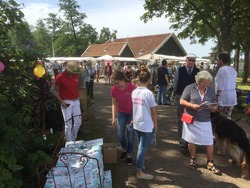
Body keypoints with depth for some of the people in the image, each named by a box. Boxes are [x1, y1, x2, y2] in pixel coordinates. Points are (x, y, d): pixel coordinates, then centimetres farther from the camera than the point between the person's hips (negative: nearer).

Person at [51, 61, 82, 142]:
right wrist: (61, 101, -12)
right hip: (66, 103, -5)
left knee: (78, 122, 9)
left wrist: (77, 97, 9)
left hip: (76, 101, 5)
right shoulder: (60, 77, -13)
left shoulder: (76, 75, 2)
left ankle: (73, 139, 30)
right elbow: (54, 90, -6)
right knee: (68, 124, -2)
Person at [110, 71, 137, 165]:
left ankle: (129, 155, 25)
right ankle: (124, 149, 33)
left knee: (130, 135, 5)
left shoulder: (132, 87, -24)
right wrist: (113, 118, -9)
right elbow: (114, 104, -4)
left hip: (132, 113, -3)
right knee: (120, 134, 2)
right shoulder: (114, 89, -14)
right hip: (121, 113, 3)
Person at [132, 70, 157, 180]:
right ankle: (139, 172, 14)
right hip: (146, 125, -6)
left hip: (136, 124, 6)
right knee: (143, 148, 3)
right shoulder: (148, 93, -18)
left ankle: (141, 164, 38)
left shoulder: (134, 92, 0)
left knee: (141, 146, 22)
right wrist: (155, 124, 1)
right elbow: (153, 111, -12)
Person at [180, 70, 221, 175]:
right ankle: (193, 159, 32)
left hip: (205, 121, 3)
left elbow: (214, 106, 10)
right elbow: (182, 101, -7)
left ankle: (210, 163, 22)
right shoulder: (190, 88, -6)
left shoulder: (211, 91, 5)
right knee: (192, 140, 10)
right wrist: (192, 105, -22)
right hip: (191, 119, -2)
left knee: (210, 142, 3)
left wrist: (214, 108, -14)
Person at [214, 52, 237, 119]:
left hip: (223, 98, -8)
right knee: (228, 118, 11)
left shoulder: (222, 69, -12)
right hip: (232, 98, 8)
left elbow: (220, 86, -17)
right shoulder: (233, 70, 13)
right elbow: (233, 85, 14)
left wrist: (217, 97, -15)